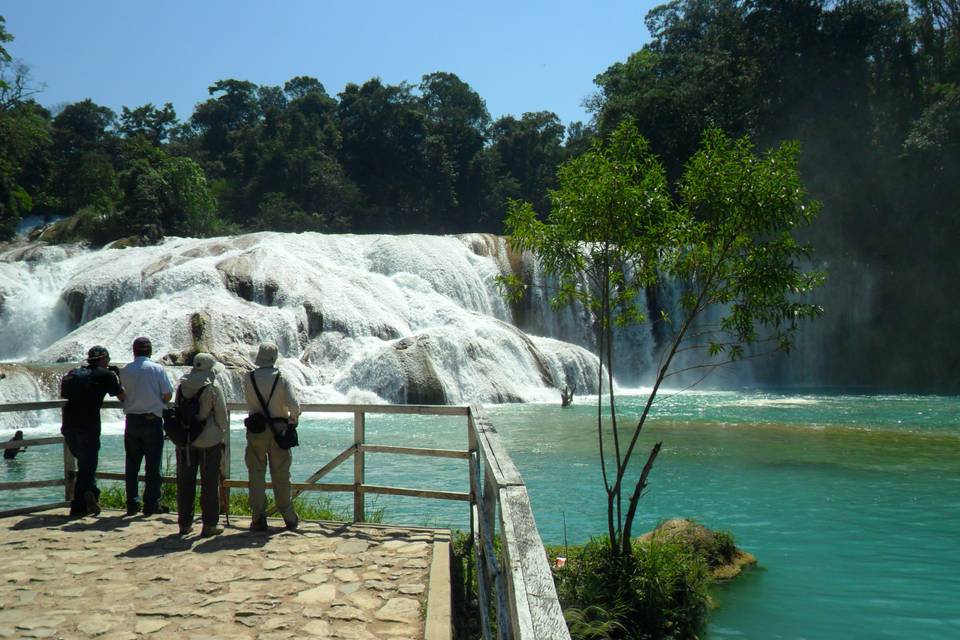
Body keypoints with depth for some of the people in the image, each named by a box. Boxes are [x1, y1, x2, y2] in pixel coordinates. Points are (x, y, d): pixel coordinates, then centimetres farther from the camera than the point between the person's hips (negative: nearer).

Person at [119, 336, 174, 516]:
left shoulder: (124, 371, 2)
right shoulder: (157, 369, -7)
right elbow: (168, 395, -7)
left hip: (132, 419, 3)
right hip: (152, 420, -3)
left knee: (132, 464, 12)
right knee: (153, 464, 4)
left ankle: (132, 503, 14)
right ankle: (151, 504, 6)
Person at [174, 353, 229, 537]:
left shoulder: (182, 386, 5)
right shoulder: (213, 387, -11)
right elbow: (222, 414, -9)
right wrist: (222, 432, 9)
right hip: (209, 440, -5)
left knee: (185, 482, 12)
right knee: (209, 482, 3)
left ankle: (184, 523, 19)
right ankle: (209, 525, 6)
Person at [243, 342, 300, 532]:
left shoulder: (249, 378, -4)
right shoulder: (281, 378, -7)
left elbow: (249, 402, 8)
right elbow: (294, 405, -12)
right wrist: (293, 420, 6)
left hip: (256, 430, 0)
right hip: (278, 429, 0)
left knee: (256, 474, 7)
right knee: (281, 475, 9)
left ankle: (259, 518, 7)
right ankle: (289, 517, 17)